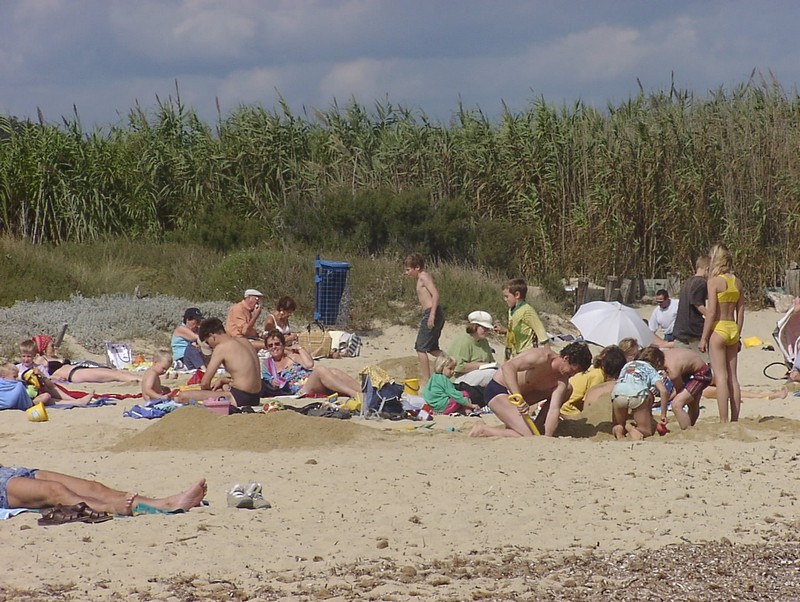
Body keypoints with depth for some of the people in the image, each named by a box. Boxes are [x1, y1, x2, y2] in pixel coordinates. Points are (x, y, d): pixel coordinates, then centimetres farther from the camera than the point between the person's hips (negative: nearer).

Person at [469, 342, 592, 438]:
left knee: (567, 390, 9)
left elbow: (554, 410, -12)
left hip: (521, 394, 9)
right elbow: (508, 367, -37)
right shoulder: (543, 357, -27)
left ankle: (537, 426, 10)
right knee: (530, 437, -23)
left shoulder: (562, 379, -5)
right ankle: (483, 430, -10)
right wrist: (518, 397, -47)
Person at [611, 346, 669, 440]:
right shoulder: (652, 371, 23)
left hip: (618, 395, 3)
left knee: (615, 427, 25)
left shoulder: (627, 365, 35)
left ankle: (618, 429, -11)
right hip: (638, 395, -3)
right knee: (647, 431, 12)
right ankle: (631, 428, -20)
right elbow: (663, 391, 6)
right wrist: (663, 415, 13)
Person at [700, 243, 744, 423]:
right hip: (733, 328, 6)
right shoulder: (737, 282, 8)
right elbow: (740, 312, 10)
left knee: (721, 377, -6)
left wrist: (703, 337, -9)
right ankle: (735, 420, 11)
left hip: (718, 328, -6)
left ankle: (723, 422, -10)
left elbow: (711, 311, -14)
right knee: (733, 378, 10)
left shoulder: (714, 281, -10)